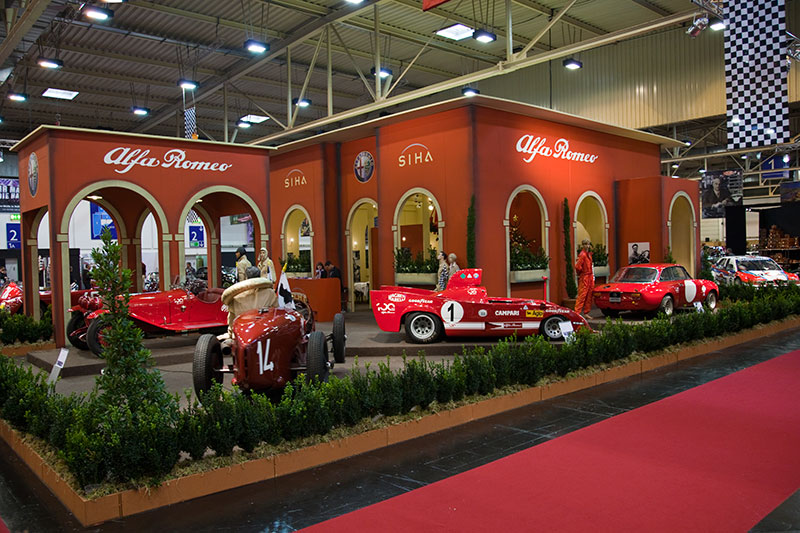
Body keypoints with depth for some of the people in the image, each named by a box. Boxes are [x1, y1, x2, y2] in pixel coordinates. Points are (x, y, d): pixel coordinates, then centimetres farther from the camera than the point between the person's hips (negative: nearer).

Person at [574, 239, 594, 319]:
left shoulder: (589, 254, 13)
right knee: (582, 296, -9)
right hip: (584, 278, -9)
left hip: (590, 277, 9)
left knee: (589, 296, 11)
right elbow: (577, 266, -23)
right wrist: (580, 273, -7)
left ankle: (586, 313, 17)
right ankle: (577, 313, -8)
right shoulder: (582, 255, -16)